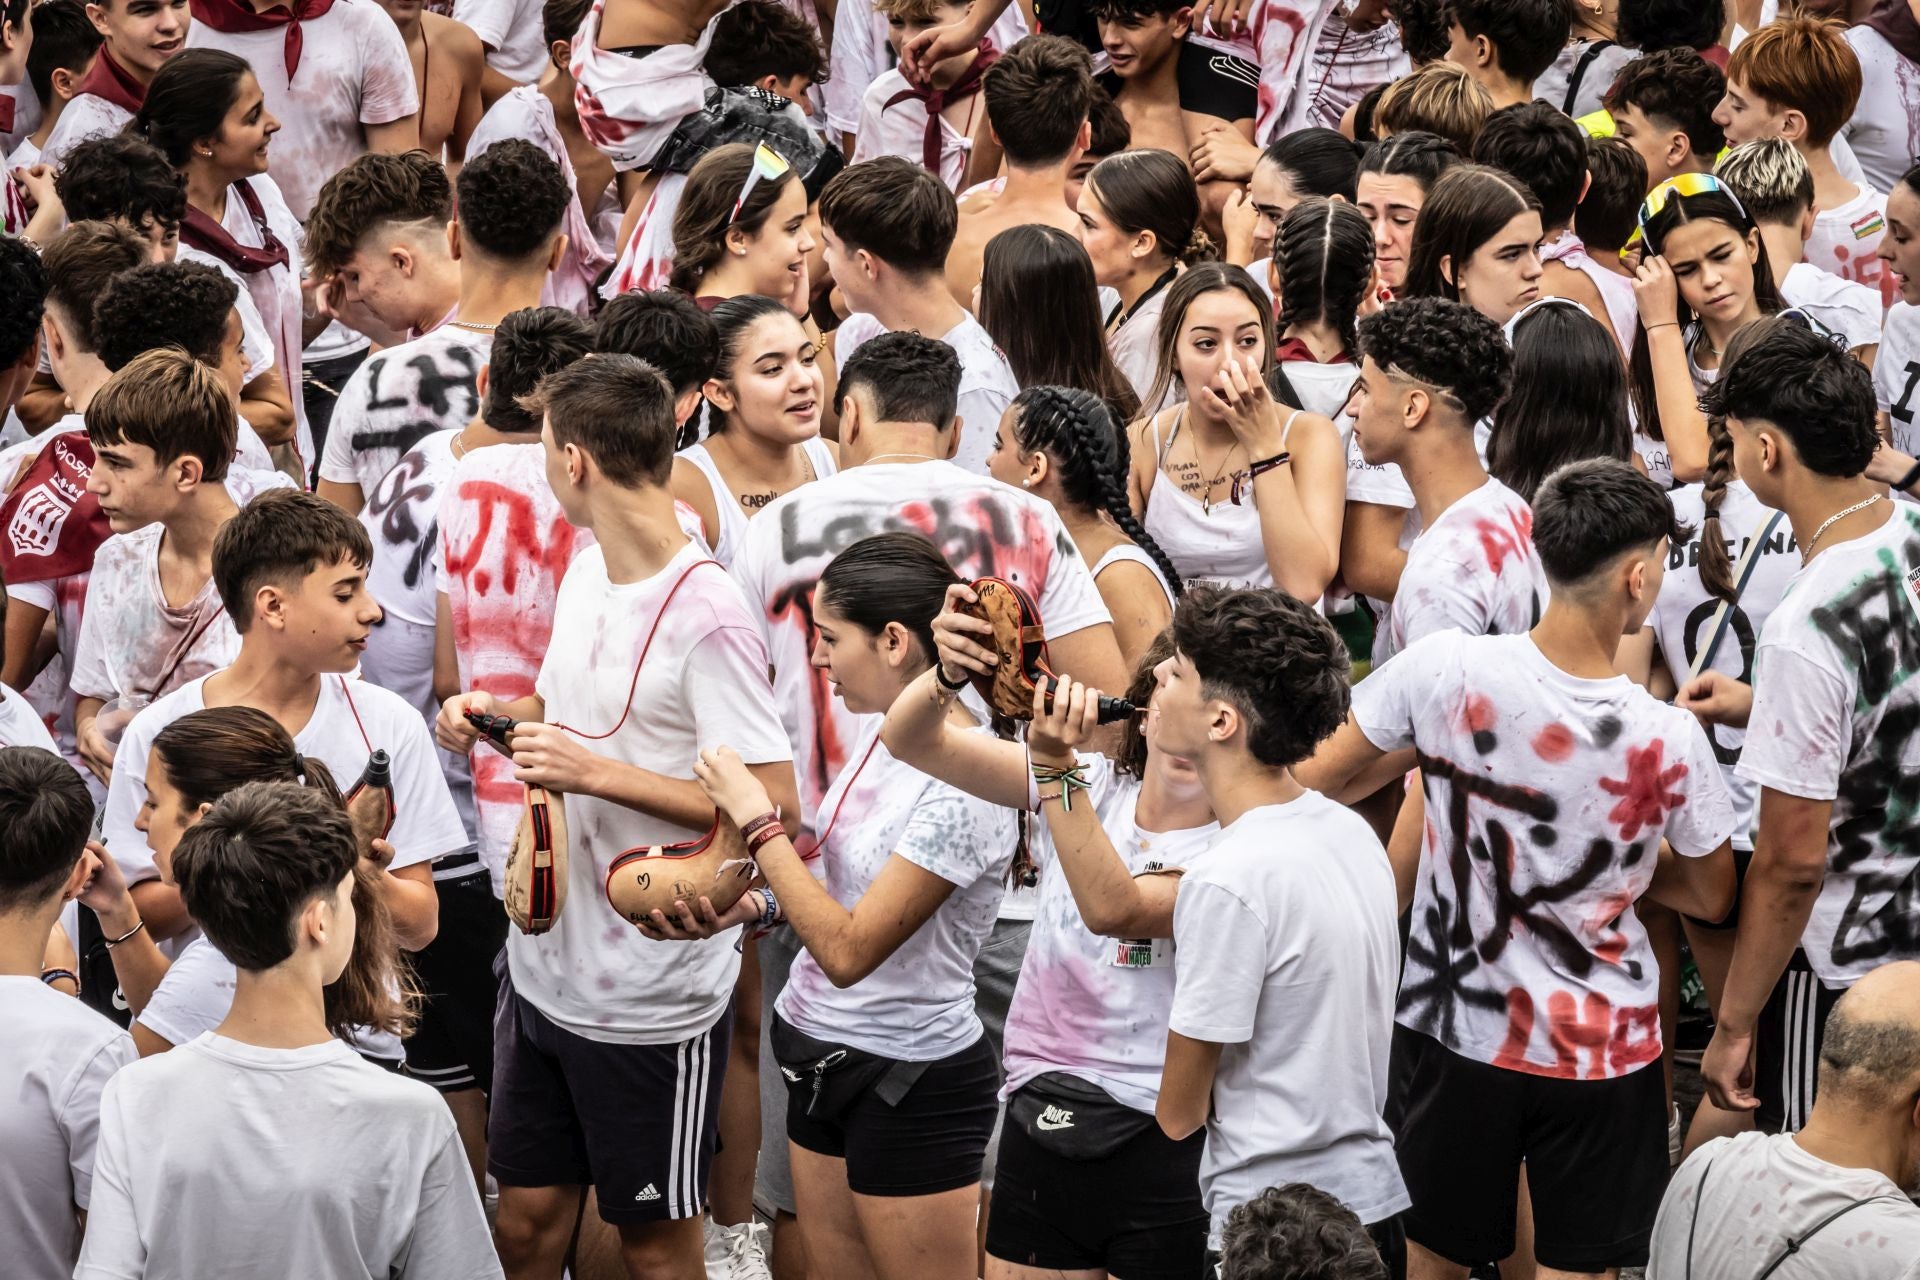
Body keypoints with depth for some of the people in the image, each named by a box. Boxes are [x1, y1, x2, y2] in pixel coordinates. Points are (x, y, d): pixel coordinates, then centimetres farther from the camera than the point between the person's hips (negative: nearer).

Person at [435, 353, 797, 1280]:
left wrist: (595, 772, -25)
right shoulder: (586, 571, 5)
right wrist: (498, 713, 2)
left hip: (652, 994, -7)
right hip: (547, 959, 7)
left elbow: (772, 802, -23)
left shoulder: (705, 616, -22)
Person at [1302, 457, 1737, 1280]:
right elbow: (1711, 898, 0)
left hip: (1455, 1033, 2)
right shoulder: (1669, 740, -18)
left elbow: (1312, 784, -4)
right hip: (1599, 1053, -2)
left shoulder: (1443, 671, -18)